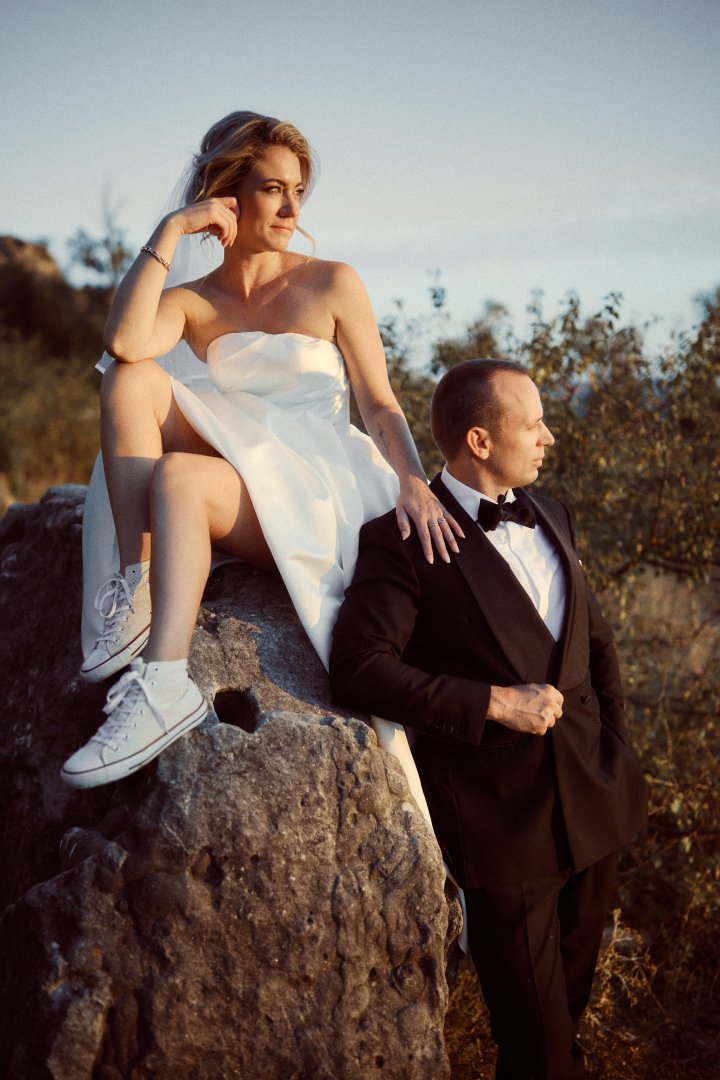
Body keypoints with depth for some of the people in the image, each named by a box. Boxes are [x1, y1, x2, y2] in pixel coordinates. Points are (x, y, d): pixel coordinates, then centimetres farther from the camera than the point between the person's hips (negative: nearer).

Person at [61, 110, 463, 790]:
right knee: (131, 380, -19)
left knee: (178, 479, -33)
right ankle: (135, 590, -28)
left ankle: (163, 687, -43)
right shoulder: (191, 302, 11)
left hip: (320, 492, -3)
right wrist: (171, 231, -8)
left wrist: (412, 482, -15)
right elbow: (123, 341, -14)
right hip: (236, 482, 3)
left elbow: (379, 405, 4)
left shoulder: (332, 285, 7)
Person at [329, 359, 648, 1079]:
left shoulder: (548, 517, 9)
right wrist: (495, 703, -23)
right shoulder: (403, 541, -14)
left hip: (592, 801, 7)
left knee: (572, 992, 24)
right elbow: (359, 669, -24)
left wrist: (614, 742, 10)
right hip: (503, 822, -6)